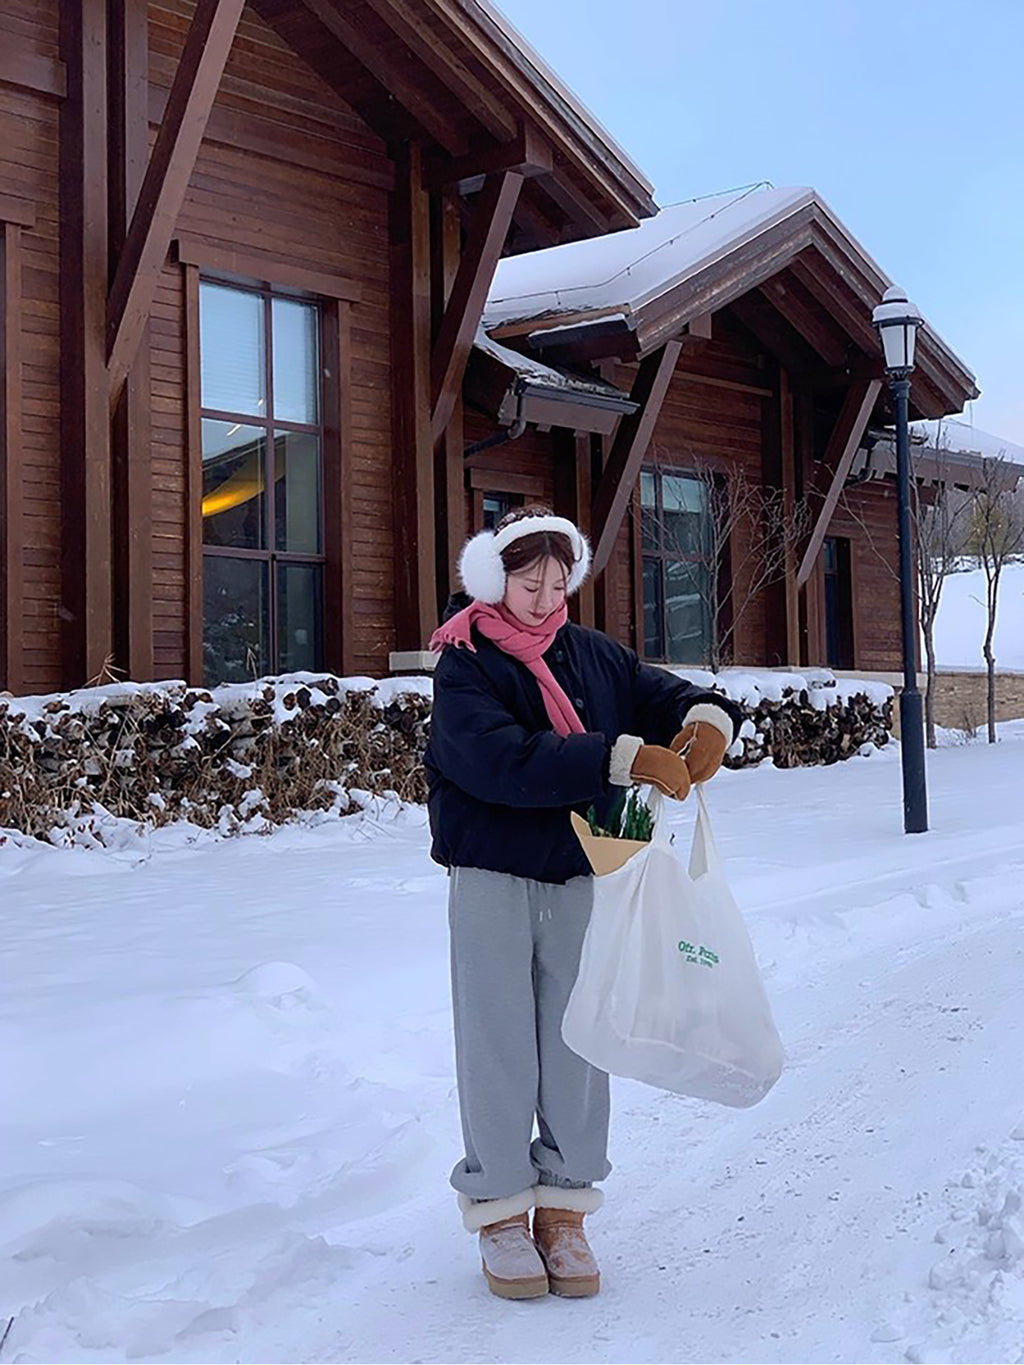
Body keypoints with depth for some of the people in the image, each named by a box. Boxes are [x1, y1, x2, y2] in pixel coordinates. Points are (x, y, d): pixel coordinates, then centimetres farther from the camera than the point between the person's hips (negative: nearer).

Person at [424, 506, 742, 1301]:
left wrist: (706, 719, -23)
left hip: (580, 877, 4)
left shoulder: (594, 655, 5)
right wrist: (625, 758, -32)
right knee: (499, 1047, 3)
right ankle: (499, 1211, 16)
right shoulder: (465, 666, -9)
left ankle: (564, 1210, 20)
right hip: (492, 881, -4)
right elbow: (500, 759, -25)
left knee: (578, 1044, 8)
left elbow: (664, 695, 4)